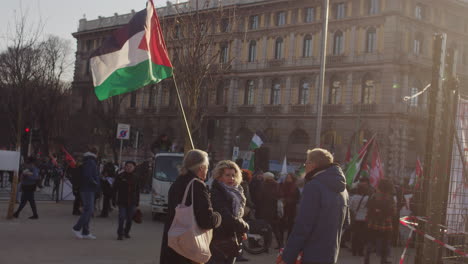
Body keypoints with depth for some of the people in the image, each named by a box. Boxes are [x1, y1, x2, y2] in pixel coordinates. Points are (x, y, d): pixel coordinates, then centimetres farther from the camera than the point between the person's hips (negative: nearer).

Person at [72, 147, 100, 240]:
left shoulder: (86, 162, 16)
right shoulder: (90, 162, -14)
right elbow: (87, 176, -26)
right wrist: (95, 183, -14)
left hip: (88, 190, 10)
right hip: (88, 189, -10)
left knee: (88, 210, 10)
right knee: (89, 210, -9)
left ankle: (85, 232, 12)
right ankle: (77, 228, -6)